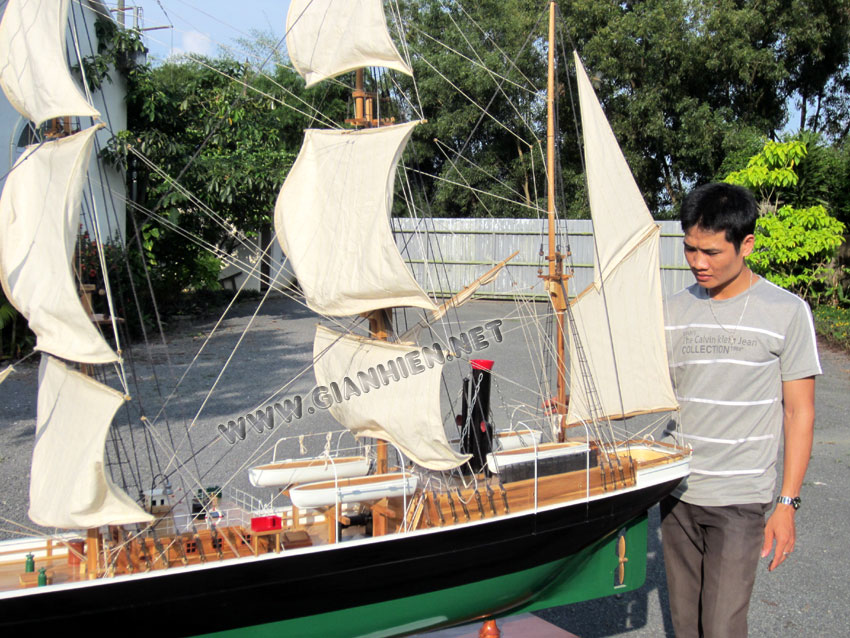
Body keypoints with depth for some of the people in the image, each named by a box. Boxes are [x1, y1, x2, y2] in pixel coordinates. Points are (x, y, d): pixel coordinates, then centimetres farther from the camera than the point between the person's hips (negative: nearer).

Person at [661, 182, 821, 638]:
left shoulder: (786, 312, -7)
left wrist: (787, 504, -6)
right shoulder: (674, 311, 4)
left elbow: (799, 413, -4)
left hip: (740, 499, -4)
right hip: (676, 492, 4)